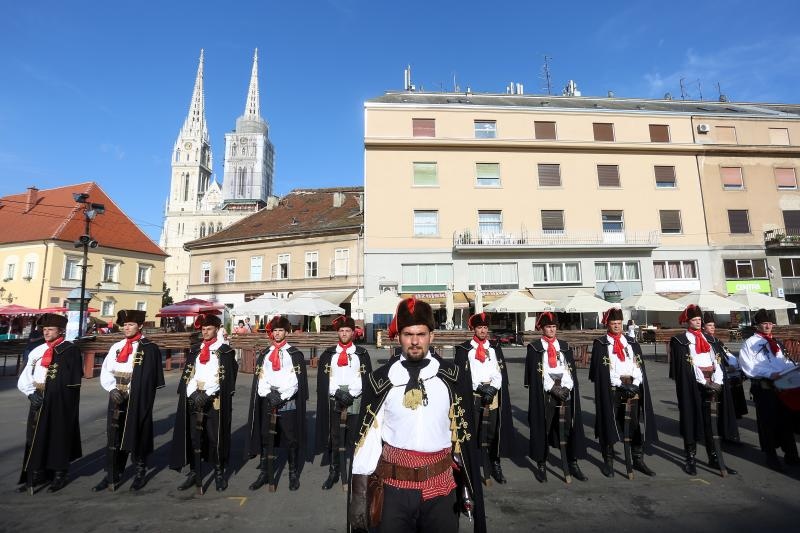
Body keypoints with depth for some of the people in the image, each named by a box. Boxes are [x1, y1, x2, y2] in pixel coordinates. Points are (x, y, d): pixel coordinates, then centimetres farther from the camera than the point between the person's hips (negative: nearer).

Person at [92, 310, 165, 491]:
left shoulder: (150, 348, -8)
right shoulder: (116, 347, 9)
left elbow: (148, 379, -11)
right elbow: (106, 371, 5)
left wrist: (130, 394, -14)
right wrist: (112, 389, -10)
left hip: (137, 401, -4)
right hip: (117, 398, 5)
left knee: (137, 436, 8)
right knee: (114, 438, 9)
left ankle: (141, 472, 25)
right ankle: (113, 474, 23)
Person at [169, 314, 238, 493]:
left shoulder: (225, 351, -1)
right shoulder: (195, 351, 14)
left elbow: (225, 377, -8)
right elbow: (187, 374, 7)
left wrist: (206, 394, -14)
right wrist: (193, 393, -8)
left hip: (215, 400, -4)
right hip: (194, 398, 4)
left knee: (215, 438, 2)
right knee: (194, 437, 7)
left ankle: (219, 473, 17)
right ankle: (195, 473, 19)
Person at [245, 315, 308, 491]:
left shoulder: (295, 355, -1)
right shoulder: (263, 355, 11)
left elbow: (297, 380, -7)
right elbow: (259, 379, 5)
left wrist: (282, 397, -14)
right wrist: (269, 394, -10)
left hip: (288, 403, -3)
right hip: (267, 402, 3)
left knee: (291, 440, 5)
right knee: (265, 439, 8)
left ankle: (294, 474, 20)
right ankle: (264, 473, 23)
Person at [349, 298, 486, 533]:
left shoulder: (454, 377, -6)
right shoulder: (380, 380, -7)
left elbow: (464, 433, 0)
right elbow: (367, 437, -4)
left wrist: (468, 490, 2)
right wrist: (359, 495, -3)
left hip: (441, 486, 1)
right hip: (393, 487, 0)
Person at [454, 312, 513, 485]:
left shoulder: (495, 348, 11)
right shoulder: (464, 349, 1)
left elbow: (502, 372, 7)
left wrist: (493, 388, -7)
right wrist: (480, 387, -11)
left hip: (494, 395, 2)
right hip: (472, 396, -2)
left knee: (494, 431, 6)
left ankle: (495, 464, 20)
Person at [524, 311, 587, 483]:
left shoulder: (565, 346, 12)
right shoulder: (534, 348, 0)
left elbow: (571, 369, 7)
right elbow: (535, 373, -5)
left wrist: (566, 388, -8)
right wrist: (553, 388, -12)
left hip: (565, 392, 3)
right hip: (544, 394, -3)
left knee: (568, 428, 5)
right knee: (543, 429, 4)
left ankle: (572, 463, 18)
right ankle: (541, 465, 16)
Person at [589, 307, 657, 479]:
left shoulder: (632, 343, 13)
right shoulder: (600, 344, -1)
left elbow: (639, 366, 6)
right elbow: (601, 370, -6)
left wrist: (635, 384, -8)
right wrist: (620, 384, -12)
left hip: (633, 389, 4)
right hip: (611, 391, -3)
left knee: (636, 425, 6)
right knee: (609, 425, 4)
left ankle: (638, 460, 21)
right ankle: (608, 461, 16)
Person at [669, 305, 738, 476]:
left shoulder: (707, 338, 15)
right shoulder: (679, 340, -2)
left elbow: (716, 361, 6)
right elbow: (683, 367, -9)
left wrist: (717, 382, -8)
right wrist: (704, 382, -14)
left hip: (712, 384, 5)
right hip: (692, 386, -4)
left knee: (711, 422, 7)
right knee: (692, 421, 1)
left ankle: (714, 459, 17)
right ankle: (690, 459, 10)